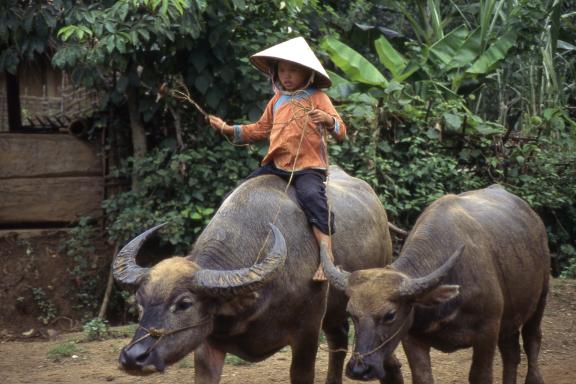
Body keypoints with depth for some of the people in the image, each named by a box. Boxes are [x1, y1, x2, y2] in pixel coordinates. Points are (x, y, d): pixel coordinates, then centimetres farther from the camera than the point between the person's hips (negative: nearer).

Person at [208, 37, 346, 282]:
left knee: (311, 196, -33)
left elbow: (340, 131, -7)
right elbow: (260, 130, 28)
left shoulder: (317, 98, -1)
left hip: (309, 166, -7)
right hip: (276, 164, 7)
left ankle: (327, 255, -37)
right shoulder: (277, 100, 15)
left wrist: (328, 120, -29)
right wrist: (228, 129, 21)